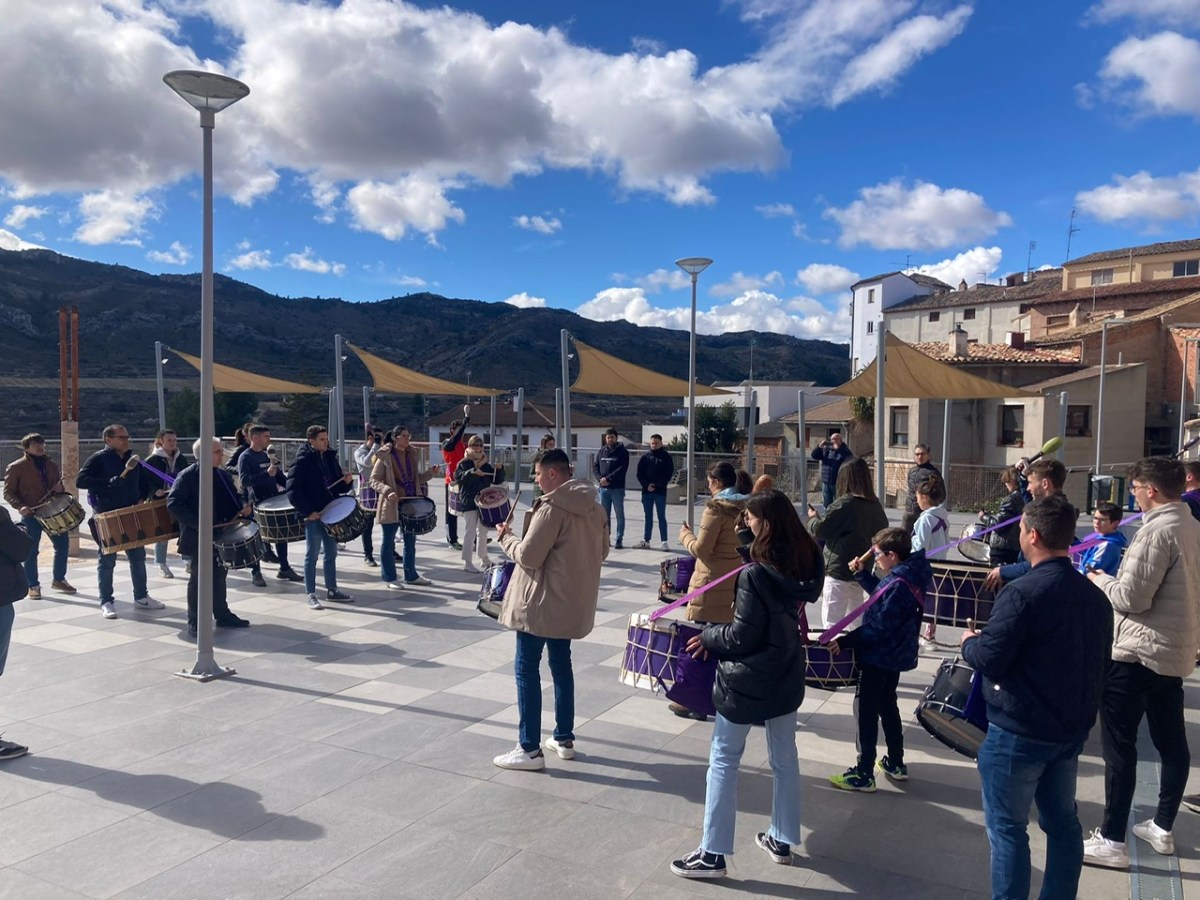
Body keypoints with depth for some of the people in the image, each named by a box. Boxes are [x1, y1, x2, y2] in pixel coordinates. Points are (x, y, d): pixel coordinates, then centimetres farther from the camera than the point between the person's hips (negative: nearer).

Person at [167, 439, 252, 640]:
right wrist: (197, 524, -25)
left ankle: (222, 615, 28)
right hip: (199, 538, -7)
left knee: (219, 575, 16)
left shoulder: (223, 474, 10)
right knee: (199, 578, 0)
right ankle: (194, 622, 9)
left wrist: (243, 507, -1)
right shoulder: (188, 476, -13)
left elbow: (233, 497, 22)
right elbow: (173, 504, -19)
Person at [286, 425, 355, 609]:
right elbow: (293, 491, -15)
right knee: (312, 555, 1)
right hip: (312, 515, -7)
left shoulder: (330, 457, 9)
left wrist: (347, 481, -4)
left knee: (331, 553, 13)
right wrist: (307, 511, -20)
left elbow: (338, 486, 18)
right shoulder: (302, 461, -11)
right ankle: (311, 595, 8)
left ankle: (332, 590, 23)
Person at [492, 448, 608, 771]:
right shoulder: (594, 507, 5)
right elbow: (601, 551, 14)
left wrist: (506, 537, -3)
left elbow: (528, 556, -19)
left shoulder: (551, 508, -20)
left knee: (526, 669, 1)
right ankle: (564, 739, 26)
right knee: (561, 665, 19)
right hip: (572, 601, 8)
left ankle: (530, 749, 4)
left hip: (542, 601, -8)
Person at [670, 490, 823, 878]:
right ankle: (782, 840, 34)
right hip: (787, 674, 8)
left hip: (747, 681, -7)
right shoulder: (805, 566, -2)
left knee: (723, 761, 5)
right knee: (784, 758, 19)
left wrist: (707, 636, -4)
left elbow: (742, 637, -20)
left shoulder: (756, 574, -26)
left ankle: (713, 854, 12)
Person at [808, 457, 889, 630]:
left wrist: (813, 517, 4)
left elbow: (820, 530, -15)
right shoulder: (875, 505, 2)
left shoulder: (844, 503, -19)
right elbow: (882, 529, 17)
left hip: (838, 572, -7)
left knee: (832, 623, -2)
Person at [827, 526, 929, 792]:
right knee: (887, 706, 22)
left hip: (879, 657, -10)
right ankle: (896, 764, 35)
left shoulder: (898, 585, -28)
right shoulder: (906, 576, 2)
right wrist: (862, 574, 11)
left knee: (866, 711, 1)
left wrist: (845, 641, -24)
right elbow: (881, 597, 19)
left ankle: (864, 774, 9)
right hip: (894, 655, 10)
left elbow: (879, 628, -28)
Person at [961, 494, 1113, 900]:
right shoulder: (1095, 596, 4)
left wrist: (969, 640, -1)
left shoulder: (1022, 593, -22)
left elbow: (989, 659, -21)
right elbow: (1100, 662, 13)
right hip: (1072, 729, 8)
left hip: (1019, 733, -8)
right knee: (1062, 822, 20)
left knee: (1007, 827, 6)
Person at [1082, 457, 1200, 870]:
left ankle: (1112, 840, 4)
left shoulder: (1157, 531, -21)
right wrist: (1115, 579, 10)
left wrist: (1100, 580, -3)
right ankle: (1163, 827, 30)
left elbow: (1131, 598, -21)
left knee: (1119, 745, -2)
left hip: (1137, 653, -9)